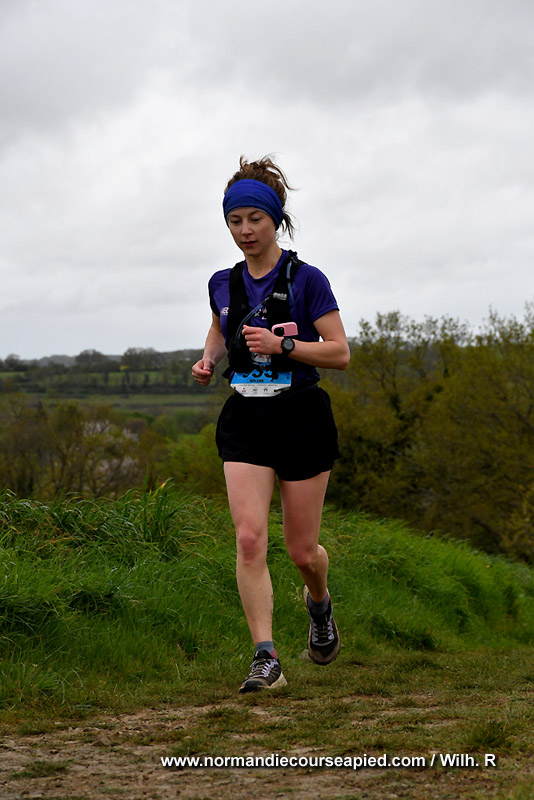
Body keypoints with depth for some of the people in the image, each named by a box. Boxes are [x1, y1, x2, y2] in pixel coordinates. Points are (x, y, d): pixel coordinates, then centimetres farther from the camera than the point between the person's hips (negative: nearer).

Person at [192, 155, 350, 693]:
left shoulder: (306, 280, -7)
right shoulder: (223, 284, 7)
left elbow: (340, 353, -9)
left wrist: (282, 346, -22)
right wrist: (208, 358, 8)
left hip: (302, 421, -3)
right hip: (244, 422, 3)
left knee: (302, 550, 5)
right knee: (249, 539, -14)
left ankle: (319, 603, 40)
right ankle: (265, 658, -13)